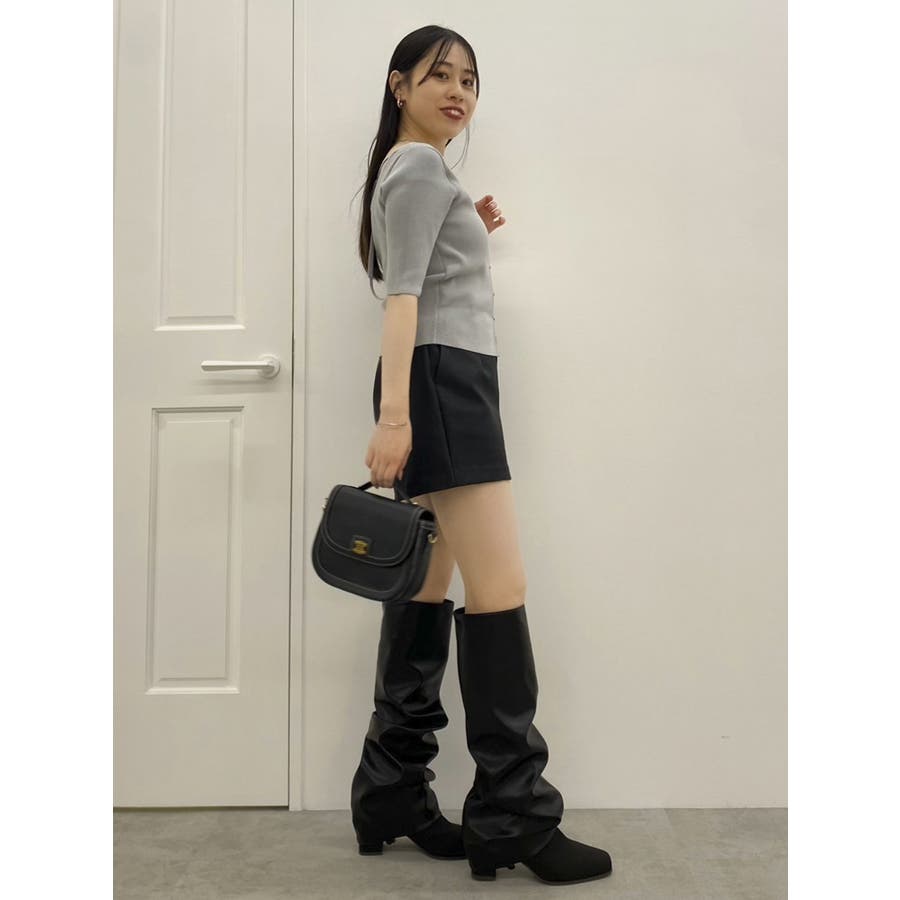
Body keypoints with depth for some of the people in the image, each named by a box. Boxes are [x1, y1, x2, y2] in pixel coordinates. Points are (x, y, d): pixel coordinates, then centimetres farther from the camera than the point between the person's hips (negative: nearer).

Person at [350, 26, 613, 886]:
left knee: (429, 589, 6)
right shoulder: (421, 166, -3)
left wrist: (470, 233, 20)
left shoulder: (407, 168, 26)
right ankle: (512, 815, -4)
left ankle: (391, 797, 13)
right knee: (499, 590, -12)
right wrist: (392, 416, -24)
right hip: (443, 379, -10)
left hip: (445, 385, 10)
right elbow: (400, 297, -16)